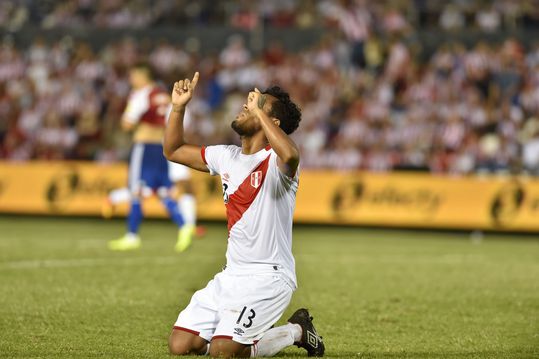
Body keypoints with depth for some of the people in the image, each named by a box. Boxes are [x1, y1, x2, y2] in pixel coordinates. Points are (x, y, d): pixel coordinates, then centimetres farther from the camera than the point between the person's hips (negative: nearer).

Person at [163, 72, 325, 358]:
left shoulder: (276, 161, -13)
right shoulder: (227, 157, 11)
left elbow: (290, 155, -40)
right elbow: (173, 151, 21)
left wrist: (259, 111, -31)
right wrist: (178, 107, 8)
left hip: (268, 277, -7)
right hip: (231, 274, 7)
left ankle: (296, 330, 7)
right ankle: (251, 333, 21)